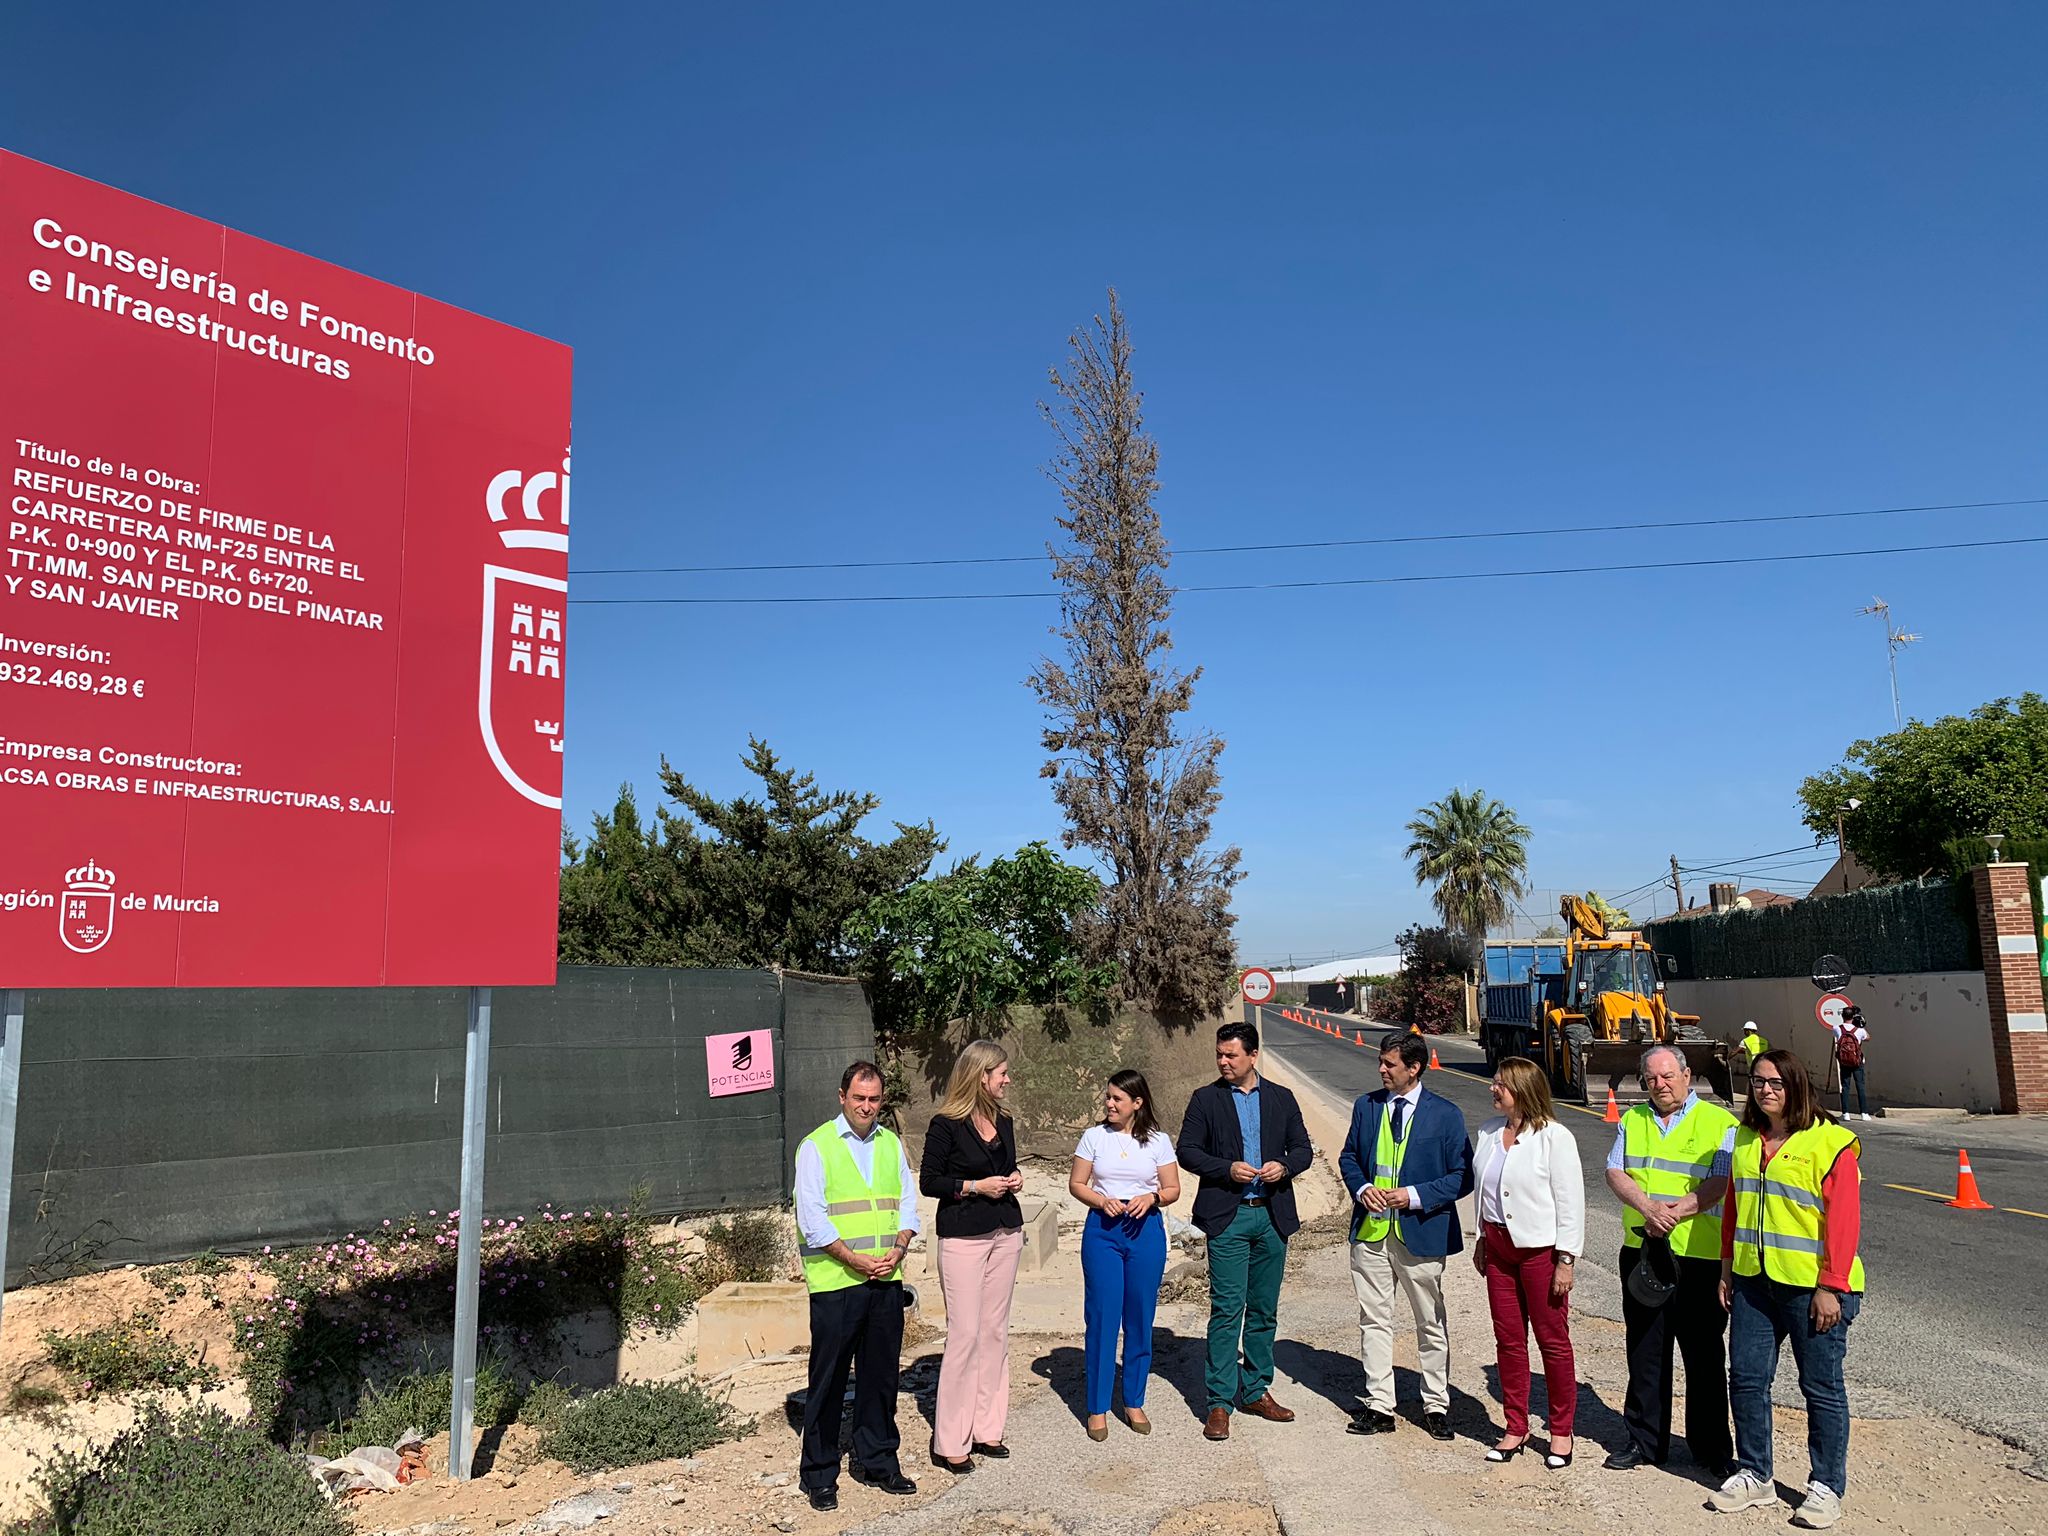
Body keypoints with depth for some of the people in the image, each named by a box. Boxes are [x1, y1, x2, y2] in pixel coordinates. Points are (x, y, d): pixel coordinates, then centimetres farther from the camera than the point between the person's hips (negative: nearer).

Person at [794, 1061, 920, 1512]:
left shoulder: (891, 1144, 11)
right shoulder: (816, 1146, -5)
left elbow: (908, 1203, 12)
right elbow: (811, 1217, -10)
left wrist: (897, 1251, -4)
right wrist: (855, 1260, -13)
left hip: (887, 1280, 5)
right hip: (835, 1283, -5)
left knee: (881, 1373, 12)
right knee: (828, 1378, 2)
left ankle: (875, 1461, 26)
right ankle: (819, 1474, 15)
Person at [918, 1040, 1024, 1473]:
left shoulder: (1003, 1122, 10)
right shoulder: (946, 1125, -10)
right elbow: (928, 1182, -8)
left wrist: (1014, 1180, 2)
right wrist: (975, 1186, -16)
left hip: (1005, 1234, 7)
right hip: (962, 1238, -7)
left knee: (995, 1331, 10)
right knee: (964, 1335, -5)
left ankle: (986, 1429, 20)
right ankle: (949, 1443, 5)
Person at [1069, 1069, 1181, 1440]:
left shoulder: (1158, 1141, 2)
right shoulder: (1095, 1136, 1)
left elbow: (1173, 1189, 6)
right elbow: (1076, 1184, 4)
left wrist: (1151, 1198, -14)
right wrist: (1102, 1201, -13)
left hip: (1146, 1231, 1)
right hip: (1102, 1231, -1)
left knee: (1140, 1319, 8)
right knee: (1101, 1317, -1)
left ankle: (1134, 1403, 24)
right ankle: (1097, 1408, 11)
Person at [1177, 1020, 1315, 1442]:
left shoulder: (1281, 1098, 8)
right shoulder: (1206, 1099, 1)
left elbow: (1303, 1149, 11)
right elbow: (1188, 1151, -1)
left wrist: (1283, 1166, -10)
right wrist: (1228, 1169, -15)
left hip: (1273, 1216, 3)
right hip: (1227, 1217, -3)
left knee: (1264, 1311, 12)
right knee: (1227, 1310, -6)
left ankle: (1256, 1391, 25)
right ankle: (1219, 1403, 2)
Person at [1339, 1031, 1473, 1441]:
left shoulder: (1446, 1115, -6)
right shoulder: (1366, 1106, 5)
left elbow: (1462, 1176, -5)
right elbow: (1349, 1157, 14)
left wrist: (1415, 1195, -16)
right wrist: (1361, 1188, -7)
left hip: (1421, 1233, -3)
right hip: (1371, 1231, 3)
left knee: (1432, 1324, 10)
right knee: (1374, 1320, 8)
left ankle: (1436, 1407, 25)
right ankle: (1379, 1407, 17)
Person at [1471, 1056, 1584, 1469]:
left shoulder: (1553, 1137, -13)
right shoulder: (1490, 1132, 7)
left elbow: (1570, 1202, -12)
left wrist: (1565, 1260, -14)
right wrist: (1483, 1239, 16)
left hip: (1540, 1249, -6)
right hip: (1499, 1247, 6)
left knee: (1553, 1341, 6)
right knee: (1508, 1340, 12)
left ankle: (1561, 1432, 20)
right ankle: (1516, 1428, 24)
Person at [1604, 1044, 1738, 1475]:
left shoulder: (1719, 1123, -2)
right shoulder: (1632, 1121, 11)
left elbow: (1721, 1184, -11)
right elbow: (1615, 1172, 2)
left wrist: (1674, 1213, -19)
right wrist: (1648, 1207, -15)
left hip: (1699, 1256, -4)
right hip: (1641, 1250, 4)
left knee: (1703, 1354, 5)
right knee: (1644, 1350, 11)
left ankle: (1712, 1448, 18)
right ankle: (1644, 1440, 23)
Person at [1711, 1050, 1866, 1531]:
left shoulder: (1829, 1141, -10)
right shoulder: (1746, 1138, 10)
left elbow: (1843, 1219, -13)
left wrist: (1830, 1286, -15)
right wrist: (1728, 1267, 14)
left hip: (1811, 1287, -6)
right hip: (1753, 1281, 6)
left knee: (1821, 1387, 6)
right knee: (1745, 1378, 9)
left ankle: (1826, 1487, 21)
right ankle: (1754, 1475, 23)